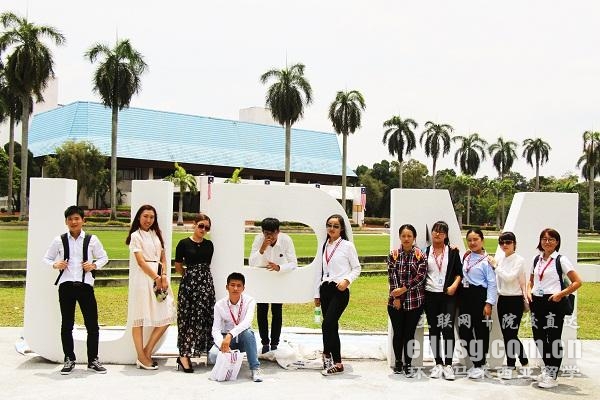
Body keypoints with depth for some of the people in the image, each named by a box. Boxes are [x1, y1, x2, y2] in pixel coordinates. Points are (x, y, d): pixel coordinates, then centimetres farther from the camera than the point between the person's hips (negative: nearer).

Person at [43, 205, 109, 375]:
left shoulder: (92, 240, 4)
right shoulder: (59, 240, 6)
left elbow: (104, 257, 13)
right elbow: (46, 258, 13)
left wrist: (94, 265, -6)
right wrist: (55, 264, -8)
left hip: (85, 284, 0)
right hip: (66, 284, 1)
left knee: (92, 324, 0)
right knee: (67, 324, 7)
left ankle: (93, 360, 13)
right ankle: (69, 359, 18)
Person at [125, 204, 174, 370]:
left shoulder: (156, 234, 18)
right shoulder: (135, 235, 0)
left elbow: (163, 258, 14)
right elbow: (141, 261, -9)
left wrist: (164, 276, -2)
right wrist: (156, 278, -11)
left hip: (159, 277, 6)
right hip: (143, 277, -6)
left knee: (166, 315, 0)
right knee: (140, 316, -2)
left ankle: (147, 351, 10)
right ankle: (141, 357, 4)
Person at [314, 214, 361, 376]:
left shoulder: (347, 246, 0)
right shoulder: (323, 247, 15)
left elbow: (356, 268, 1)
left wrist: (347, 280, -17)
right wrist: (317, 294, 15)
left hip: (340, 290, -5)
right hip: (325, 289, 6)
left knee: (327, 324, -17)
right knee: (332, 326, 6)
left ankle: (327, 355, 0)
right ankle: (336, 363, 12)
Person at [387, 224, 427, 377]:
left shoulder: (420, 255, -1)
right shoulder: (393, 254, 2)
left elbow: (420, 276, -10)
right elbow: (392, 276, -3)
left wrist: (404, 289, -14)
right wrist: (396, 297, -9)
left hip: (415, 300, -1)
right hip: (395, 301, 1)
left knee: (409, 333, 2)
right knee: (398, 333, 8)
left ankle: (408, 364, 13)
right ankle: (398, 362, 24)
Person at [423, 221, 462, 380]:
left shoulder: (453, 252, 4)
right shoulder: (425, 252, 6)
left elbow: (459, 272, 3)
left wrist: (454, 285, -11)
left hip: (448, 295, -2)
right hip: (430, 295, 2)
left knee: (448, 328, -9)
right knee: (433, 329, 6)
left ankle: (448, 365, -2)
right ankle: (438, 364, 15)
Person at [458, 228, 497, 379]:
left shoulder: (487, 260, -8)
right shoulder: (465, 257, 11)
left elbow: (492, 283, -11)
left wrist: (489, 303, -15)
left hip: (480, 296, -6)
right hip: (465, 295, 6)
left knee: (480, 330, 1)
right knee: (464, 330, 7)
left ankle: (479, 365, 13)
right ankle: (475, 362, 22)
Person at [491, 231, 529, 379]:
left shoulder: (519, 260, -9)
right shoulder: (499, 258, 8)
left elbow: (509, 277, -20)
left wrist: (496, 266, -16)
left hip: (515, 300, -7)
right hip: (502, 299, 7)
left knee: (511, 334, -4)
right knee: (506, 334, 9)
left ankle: (511, 368, 9)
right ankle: (524, 363, 22)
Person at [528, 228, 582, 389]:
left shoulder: (561, 260, -5)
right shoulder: (537, 259, 12)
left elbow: (577, 282, -8)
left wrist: (561, 294, -16)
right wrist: (529, 291, 5)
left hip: (553, 303, -6)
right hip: (537, 302, 6)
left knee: (553, 339, -2)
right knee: (538, 338, 11)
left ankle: (552, 376, 6)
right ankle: (547, 369, 29)